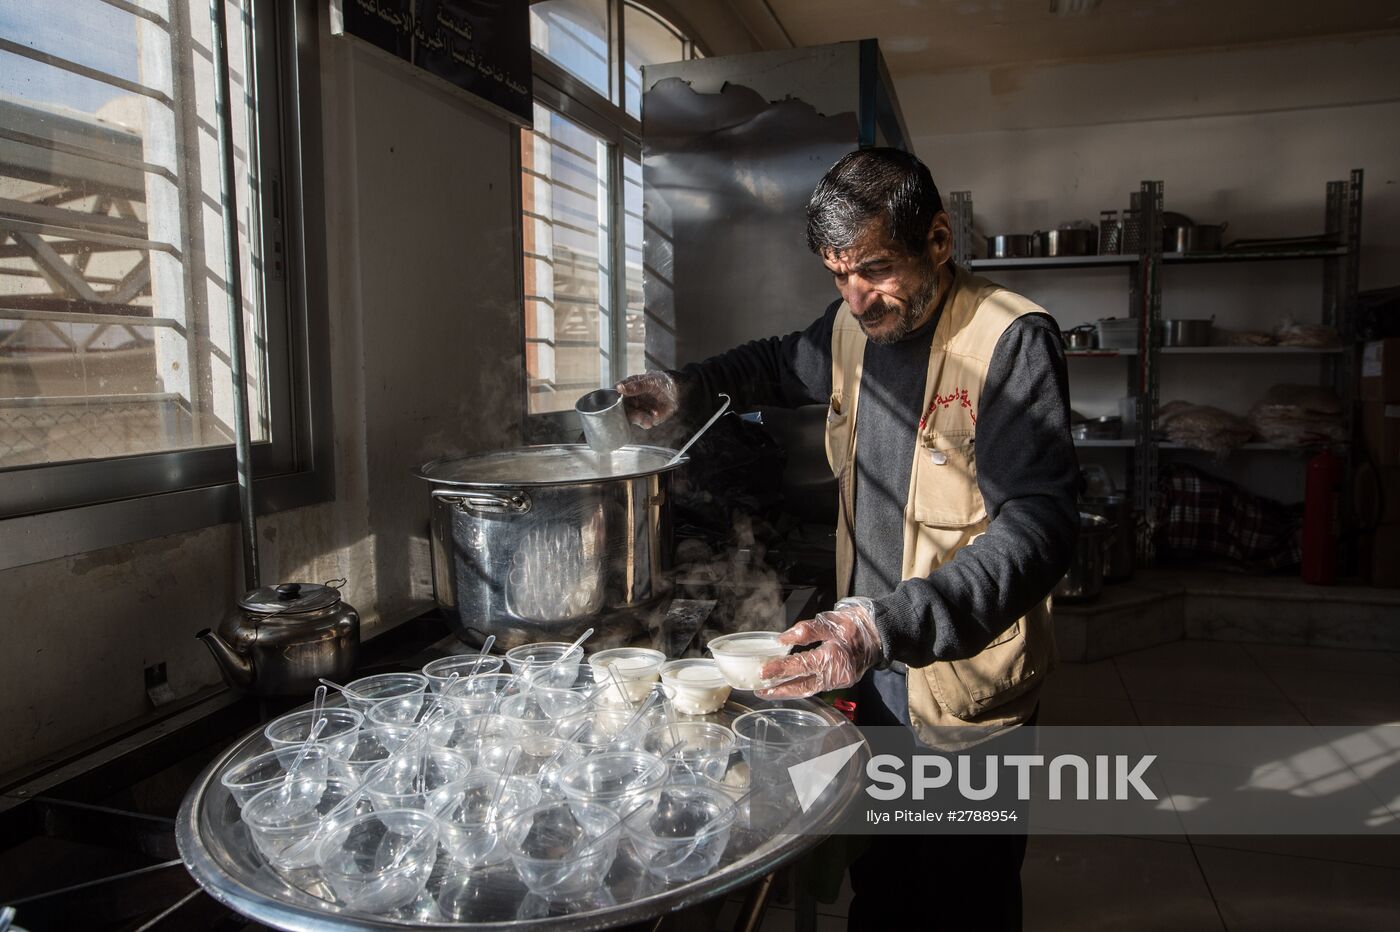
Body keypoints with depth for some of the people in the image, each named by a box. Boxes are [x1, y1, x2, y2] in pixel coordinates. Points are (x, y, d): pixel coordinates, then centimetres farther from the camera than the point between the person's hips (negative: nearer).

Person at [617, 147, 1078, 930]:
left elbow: (1040, 526, -27)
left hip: (964, 687, -6)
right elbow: (787, 363, 24)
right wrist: (689, 387, 7)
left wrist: (893, 624, -38)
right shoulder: (856, 324, 2)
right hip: (870, 668, 6)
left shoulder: (1011, 339, -20)